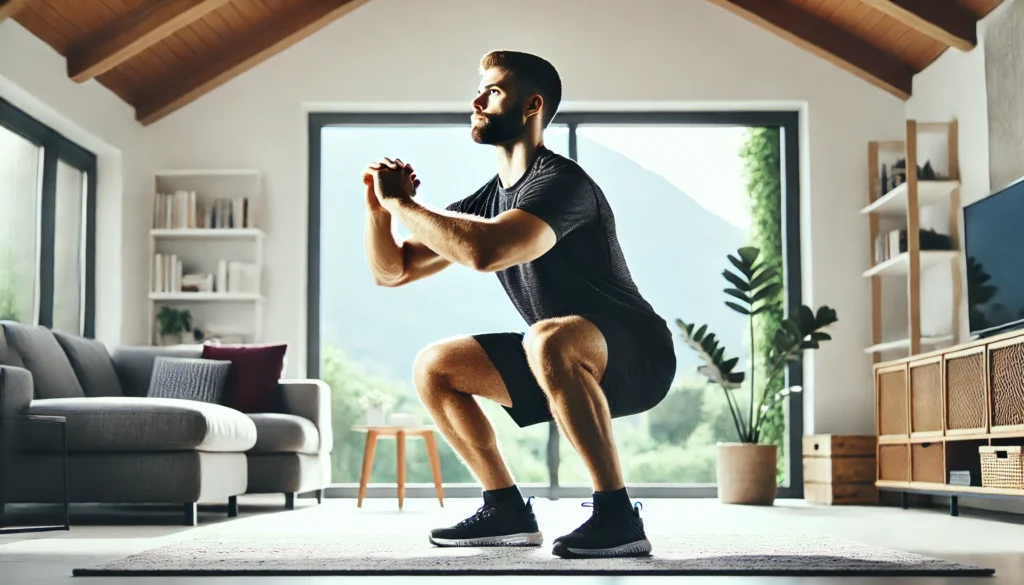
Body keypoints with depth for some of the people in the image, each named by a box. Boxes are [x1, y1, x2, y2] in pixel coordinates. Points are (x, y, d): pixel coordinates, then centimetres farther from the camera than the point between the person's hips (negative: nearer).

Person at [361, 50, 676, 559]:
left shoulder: (559, 182, -20)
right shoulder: (485, 200, 7)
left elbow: (484, 252, -38)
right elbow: (391, 271, 10)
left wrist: (403, 202, -24)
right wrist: (378, 205, -9)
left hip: (635, 357, -8)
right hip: (562, 363, 9)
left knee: (546, 340, -39)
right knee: (433, 367, 4)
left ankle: (617, 516, -29)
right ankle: (507, 511, 9)